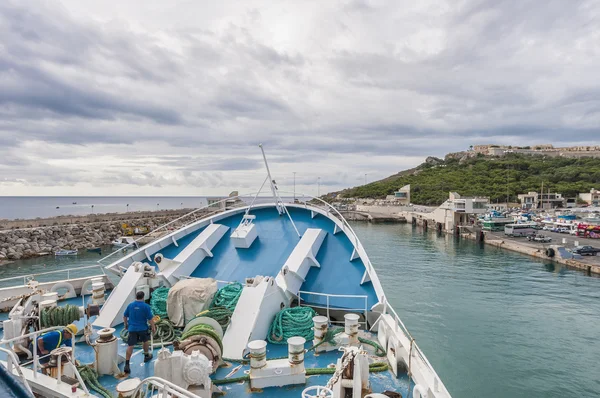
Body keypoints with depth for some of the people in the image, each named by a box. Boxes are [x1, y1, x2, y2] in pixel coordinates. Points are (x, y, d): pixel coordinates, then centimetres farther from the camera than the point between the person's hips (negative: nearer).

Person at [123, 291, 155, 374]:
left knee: (130, 346, 1)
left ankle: (127, 365, -3)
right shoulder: (146, 306, -12)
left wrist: (126, 324, 25)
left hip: (132, 328, 2)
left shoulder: (130, 305, -1)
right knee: (145, 341, 24)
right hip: (143, 328, -2)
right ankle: (147, 356, 41)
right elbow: (150, 319, -11)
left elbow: (125, 316, 9)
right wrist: (153, 327, 1)